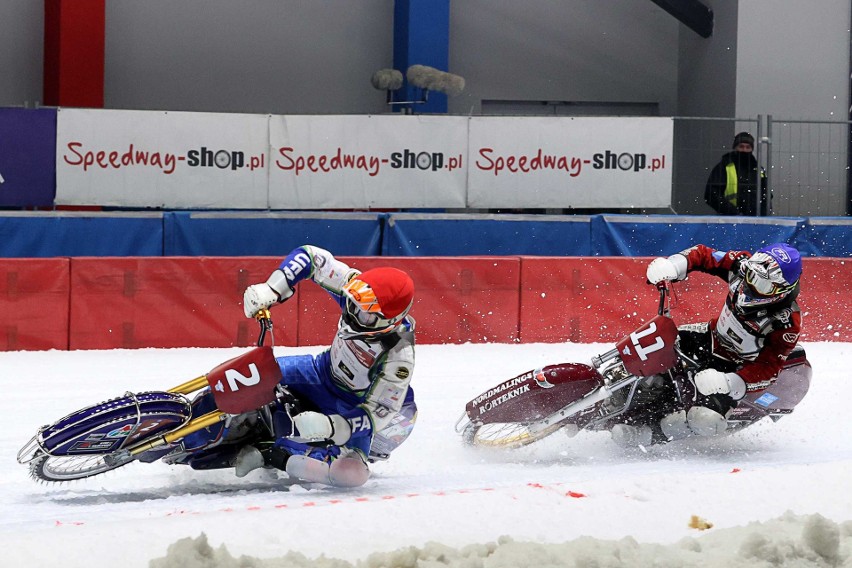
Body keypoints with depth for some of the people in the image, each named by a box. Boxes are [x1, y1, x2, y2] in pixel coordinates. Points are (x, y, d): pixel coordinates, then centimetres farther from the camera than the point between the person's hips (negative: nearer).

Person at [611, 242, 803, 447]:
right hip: (712, 337, 6)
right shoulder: (742, 265, -20)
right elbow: (703, 255, -6)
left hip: (737, 367, -6)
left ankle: (651, 432, -11)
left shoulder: (788, 323, -31)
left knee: (707, 419, -29)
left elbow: (768, 369, -27)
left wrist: (731, 383, -40)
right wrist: (673, 265, -26)